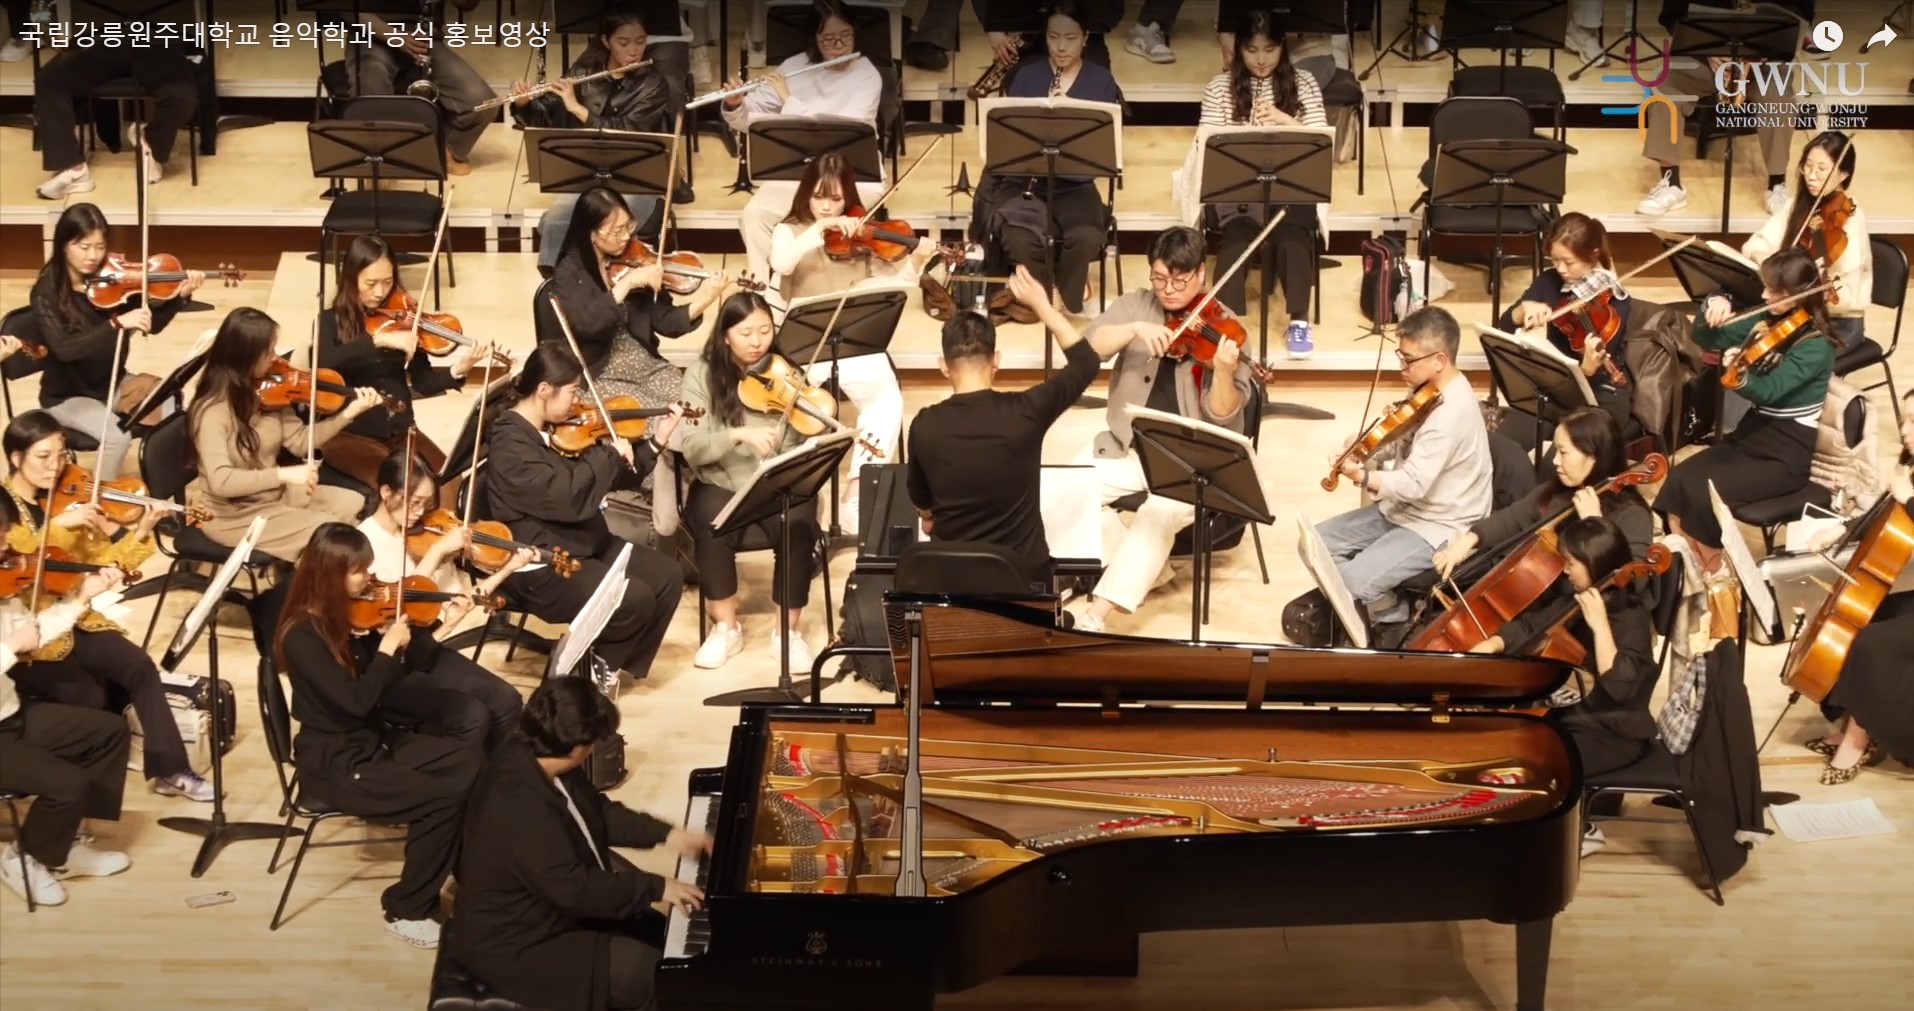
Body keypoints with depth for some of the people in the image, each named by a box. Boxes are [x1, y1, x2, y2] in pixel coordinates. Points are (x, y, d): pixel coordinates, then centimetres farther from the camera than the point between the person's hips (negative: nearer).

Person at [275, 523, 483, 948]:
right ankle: (407, 910, -5)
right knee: (443, 799, -22)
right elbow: (356, 700, -28)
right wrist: (388, 647, -19)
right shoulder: (301, 635, -20)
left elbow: (401, 672, 13)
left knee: (472, 763, -9)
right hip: (334, 761, -8)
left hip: (377, 740, 8)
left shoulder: (353, 614, 4)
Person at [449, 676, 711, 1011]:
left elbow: (597, 812, 11)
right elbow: (574, 889, -31)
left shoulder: (534, 758, -6)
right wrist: (656, 887, -22)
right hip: (519, 944, -10)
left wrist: (664, 834, 3)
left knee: (662, 935, 12)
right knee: (659, 977, -14)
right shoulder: (520, 806, -36)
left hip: (552, 903, 10)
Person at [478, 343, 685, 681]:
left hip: (585, 543, 9)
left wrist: (655, 443, 8)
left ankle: (622, 660, 13)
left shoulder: (558, 429, 6)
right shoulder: (510, 444, -21)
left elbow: (607, 478, 17)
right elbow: (569, 499, -31)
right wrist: (610, 453, -19)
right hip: (539, 565, -9)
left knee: (668, 577, -1)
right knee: (635, 600, -23)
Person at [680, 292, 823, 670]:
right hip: (720, 485, 0)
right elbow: (693, 448, -14)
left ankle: (789, 631, -11)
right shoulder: (702, 375, -3)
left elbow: (810, 442, -7)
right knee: (714, 528, -32)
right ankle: (726, 627, -9)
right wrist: (740, 434, -30)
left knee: (798, 528, -30)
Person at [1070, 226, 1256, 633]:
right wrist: (1135, 328, -28)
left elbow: (1222, 415, -14)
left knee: (1158, 515, -32)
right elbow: (1087, 345, -13)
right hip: (1127, 447, 4)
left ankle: (1094, 617, -31)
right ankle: (1143, 570, 0)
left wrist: (1224, 372, -34)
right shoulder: (1136, 305, 4)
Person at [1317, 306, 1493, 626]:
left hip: (1439, 529, -10)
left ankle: (1400, 628, 5)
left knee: (1354, 580, -24)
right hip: (1403, 509, 10)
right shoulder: (1432, 389, 2)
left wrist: (1359, 475, -23)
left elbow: (1413, 484, -30)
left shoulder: (1450, 412, -28)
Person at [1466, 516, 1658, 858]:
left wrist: (1599, 624, -35)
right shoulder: (1579, 602, 3)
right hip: (1577, 715, 9)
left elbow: (1619, 685, -33)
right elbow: (1531, 625, 15)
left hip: (1614, 734, -9)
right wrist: (1489, 646, -3)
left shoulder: (1631, 618, -20)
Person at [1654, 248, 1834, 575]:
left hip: (1787, 453, -7)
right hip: (1751, 433, 7)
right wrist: (1711, 308, -14)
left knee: (1704, 495, -24)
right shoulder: (1767, 323, 4)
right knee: (1678, 480, -16)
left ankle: (1714, 572, -4)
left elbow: (1767, 390, -29)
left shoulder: (1816, 346, -17)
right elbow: (1705, 339, 8)